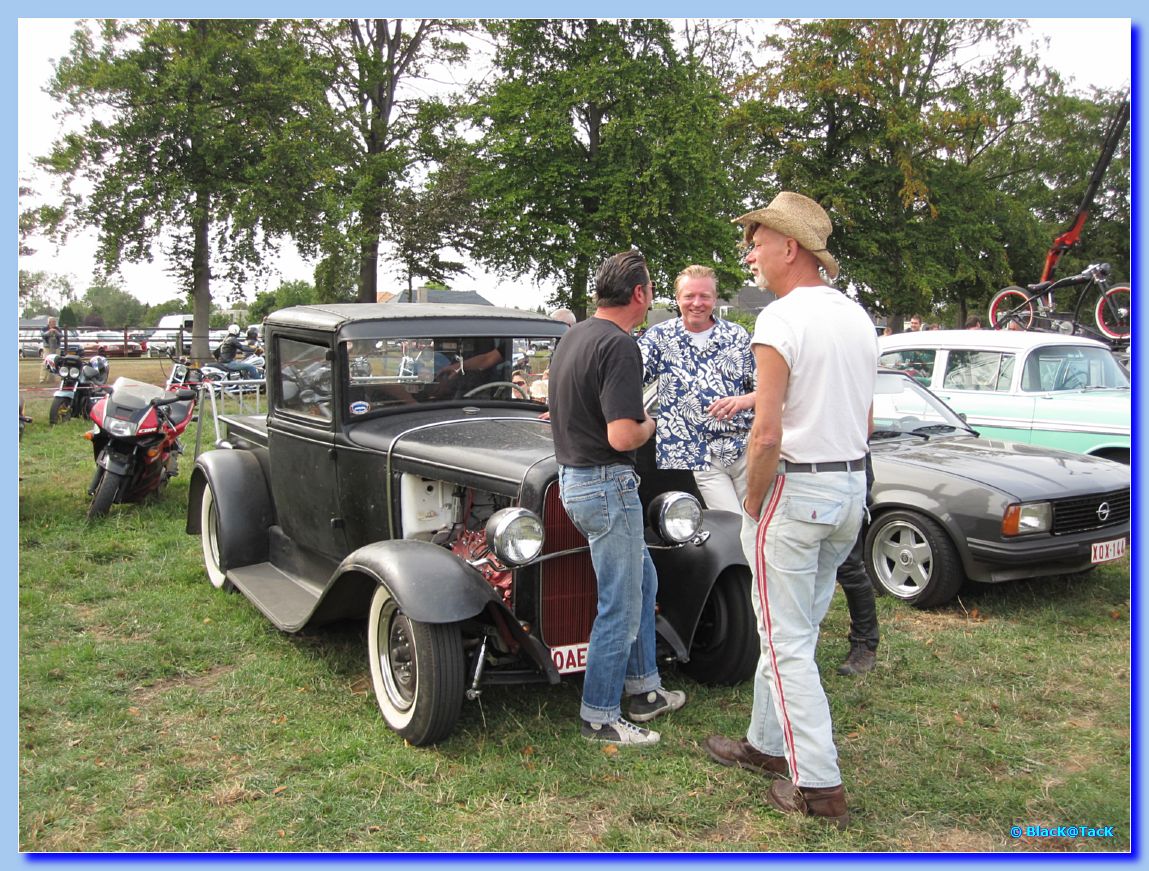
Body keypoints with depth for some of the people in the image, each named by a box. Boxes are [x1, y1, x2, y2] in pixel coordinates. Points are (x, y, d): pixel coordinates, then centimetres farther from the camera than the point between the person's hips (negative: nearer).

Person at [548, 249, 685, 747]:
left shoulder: (572, 336, 9)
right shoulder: (619, 346, -21)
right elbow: (622, 437, -28)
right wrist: (648, 426, -7)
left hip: (572, 477, 10)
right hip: (607, 484, -10)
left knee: (641, 580, 22)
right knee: (621, 606, 2)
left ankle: (643, 690, 32)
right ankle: (599, 717, 15)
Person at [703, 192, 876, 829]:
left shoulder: (781, 319, -16)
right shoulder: (857, 317, 11)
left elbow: (768, 433, -22)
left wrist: (753, 501, -8)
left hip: (793, 489, -8)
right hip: (852, 487, 9)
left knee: (787, 641, 1)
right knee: (795, 629, 18)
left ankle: (818, 786, 7)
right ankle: (766, 744, 32)